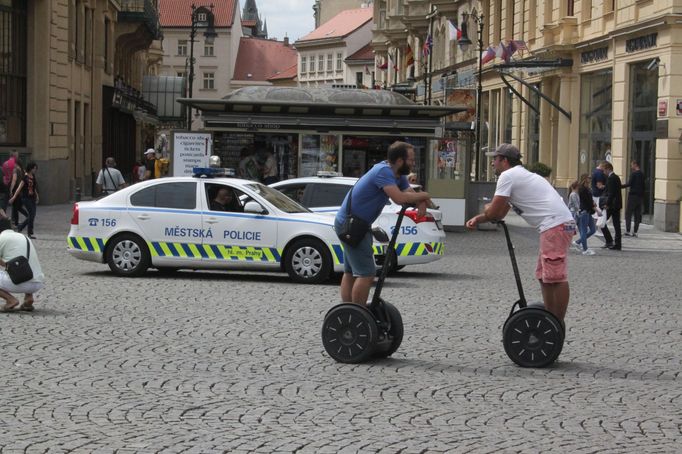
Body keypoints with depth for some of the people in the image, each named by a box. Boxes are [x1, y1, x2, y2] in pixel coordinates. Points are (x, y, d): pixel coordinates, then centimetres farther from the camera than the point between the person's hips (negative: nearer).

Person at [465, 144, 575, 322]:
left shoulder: (508, 176, -5)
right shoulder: (518, 175, 28)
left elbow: (493, 212, -7)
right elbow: (501, 213, 32)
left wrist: (486, 208, 16)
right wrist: (477, 219, 18)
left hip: (555, 226, -11)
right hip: (557, 226, 11)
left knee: (555, 277, -11)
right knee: (544, 276, 17)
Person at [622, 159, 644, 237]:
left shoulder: (634, 174, -11)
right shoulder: (642, 174, 13)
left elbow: (629, 184, -18)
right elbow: (643, 186, 15)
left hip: (633, 195, -7)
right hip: (640, 196, 7)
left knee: (628, 213, -4)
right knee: (637, 215, 7)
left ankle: (627, 231, -11)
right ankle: (635, 232, 6)